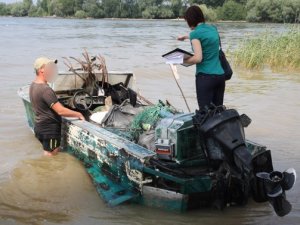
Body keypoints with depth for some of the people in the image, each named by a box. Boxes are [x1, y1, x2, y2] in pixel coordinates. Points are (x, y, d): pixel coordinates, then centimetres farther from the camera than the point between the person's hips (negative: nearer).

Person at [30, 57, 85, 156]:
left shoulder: (33, 85, 6)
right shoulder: (45, 90, -24)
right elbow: (61, 111, -26)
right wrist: (78, 114, -14)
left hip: (39, 126, 10)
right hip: (49, 129, -10)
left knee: (47, 155, 20)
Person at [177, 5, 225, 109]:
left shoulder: (195, 33, -7)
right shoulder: (213, 29, 14)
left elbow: (198, 58, -16)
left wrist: (182, 60, -2)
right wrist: (185, 36, 50)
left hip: (205, 77, -7)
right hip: (220, 76, 7)